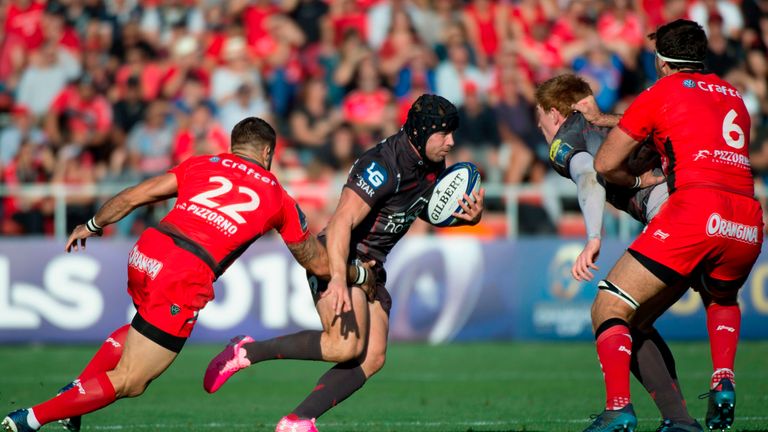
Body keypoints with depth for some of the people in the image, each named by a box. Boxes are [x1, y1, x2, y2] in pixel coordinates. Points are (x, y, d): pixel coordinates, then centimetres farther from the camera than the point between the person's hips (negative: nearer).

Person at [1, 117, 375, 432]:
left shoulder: (202, 164, 19)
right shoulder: (278, 199, 17)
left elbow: (134, 195, 13)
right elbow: (319, 265, 27)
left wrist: (93, 226, 29)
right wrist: (358, 273, 46)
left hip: (145, 253, 5)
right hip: (184, 277, -5)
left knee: (146, 328, 37)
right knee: (129, 383, 4)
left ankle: (73, 391, 24)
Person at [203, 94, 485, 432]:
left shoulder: (433, 166, 3)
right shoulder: (382, 166, -24)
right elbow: (342, 221, -32)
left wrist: (468, 217, -2)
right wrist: (338, 279, -42)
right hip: (339, 258, -9)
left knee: (372, 358, -6)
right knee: (345, 346, -28)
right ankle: (247, 351, -15)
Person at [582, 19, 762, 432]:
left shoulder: (662, 93, 11)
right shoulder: (733, 96, 26)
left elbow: (605, 165, 13)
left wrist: (636, 182, 32)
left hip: (694, 209, -6)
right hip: (748, 225, 6)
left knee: (608, 308, 0)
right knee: (722, 300, 37)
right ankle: (723, 382, 13)